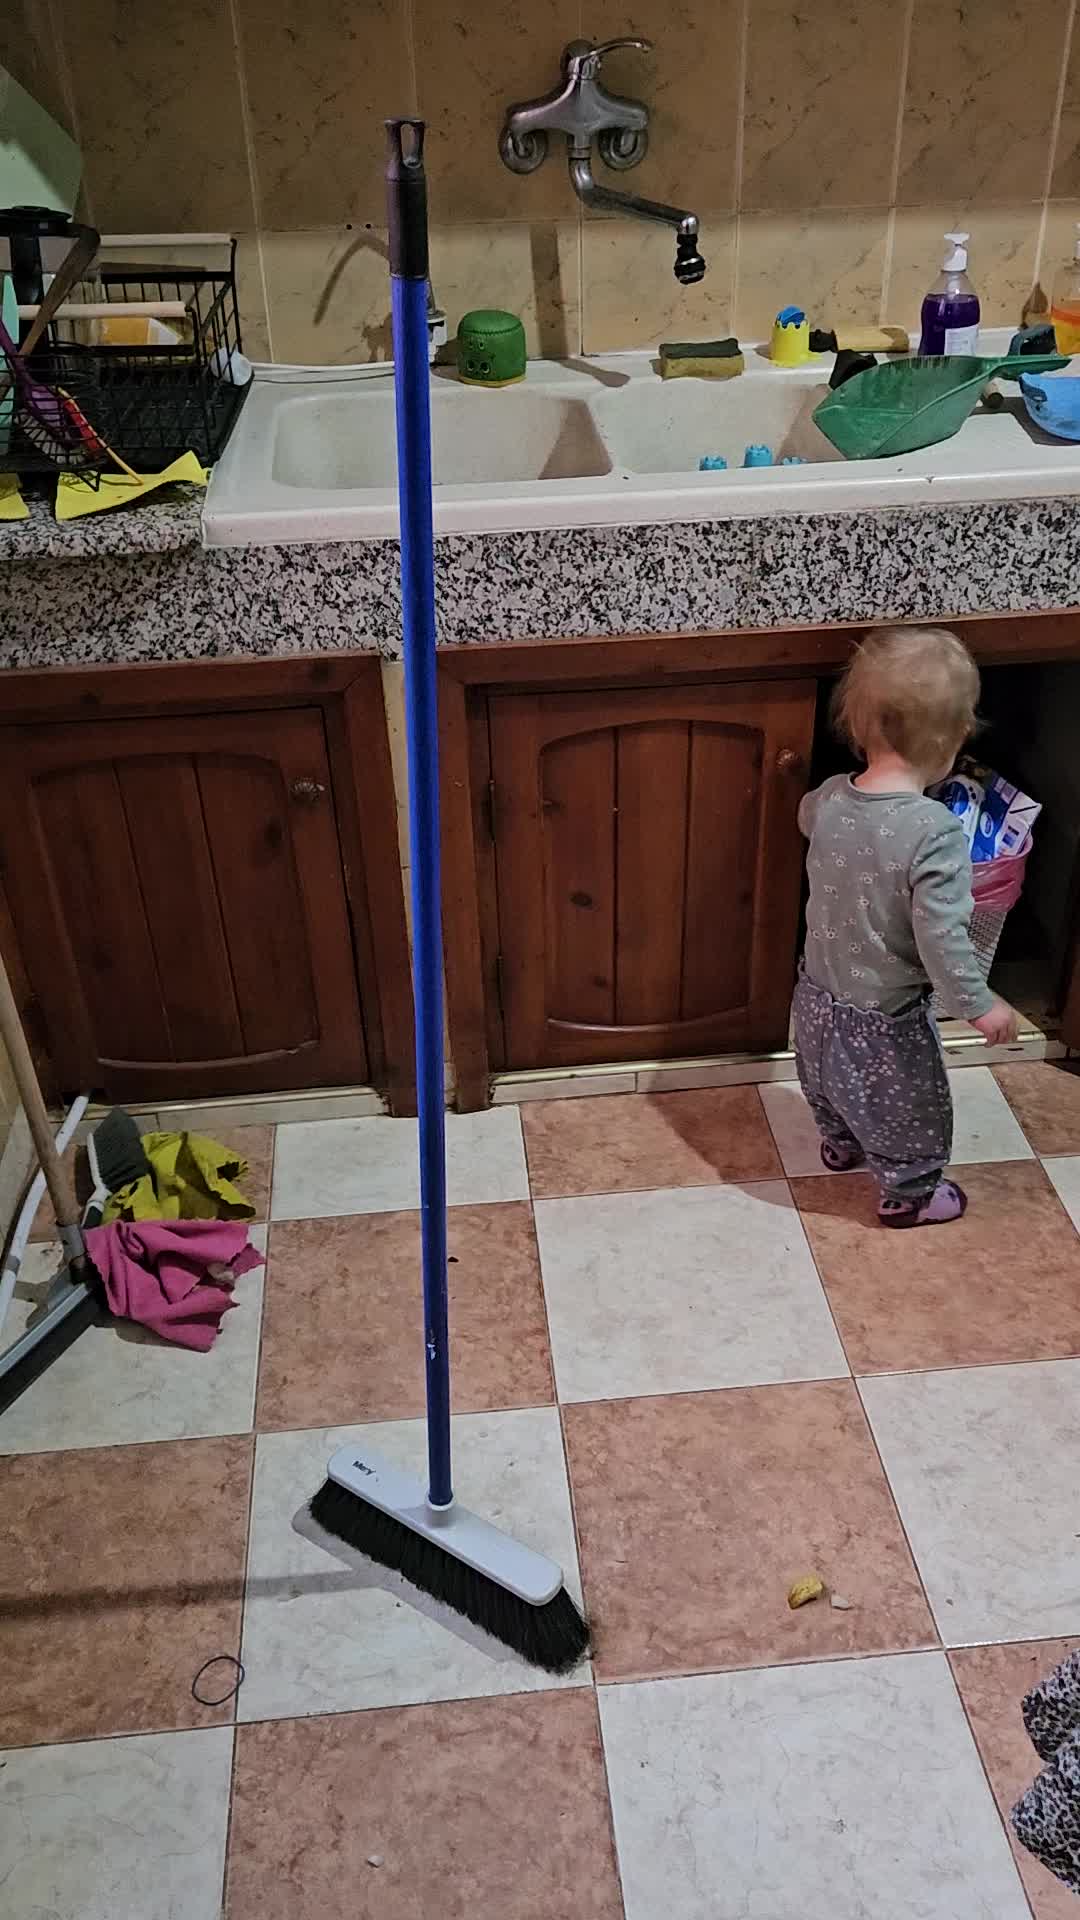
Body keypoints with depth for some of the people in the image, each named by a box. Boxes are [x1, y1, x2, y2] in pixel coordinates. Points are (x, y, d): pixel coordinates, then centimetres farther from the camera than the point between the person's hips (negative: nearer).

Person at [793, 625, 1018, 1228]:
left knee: (831, 1088, 35)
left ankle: (840, 1143, 61)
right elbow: (941, 938, -30)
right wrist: (980, 1005, -16)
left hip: (819, 996, 6)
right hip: (885, 1019, -6)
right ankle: (910, 1193, 46)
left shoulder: (829, 800, -14)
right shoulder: (936, 833, -33)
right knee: (908, 1110, 24)